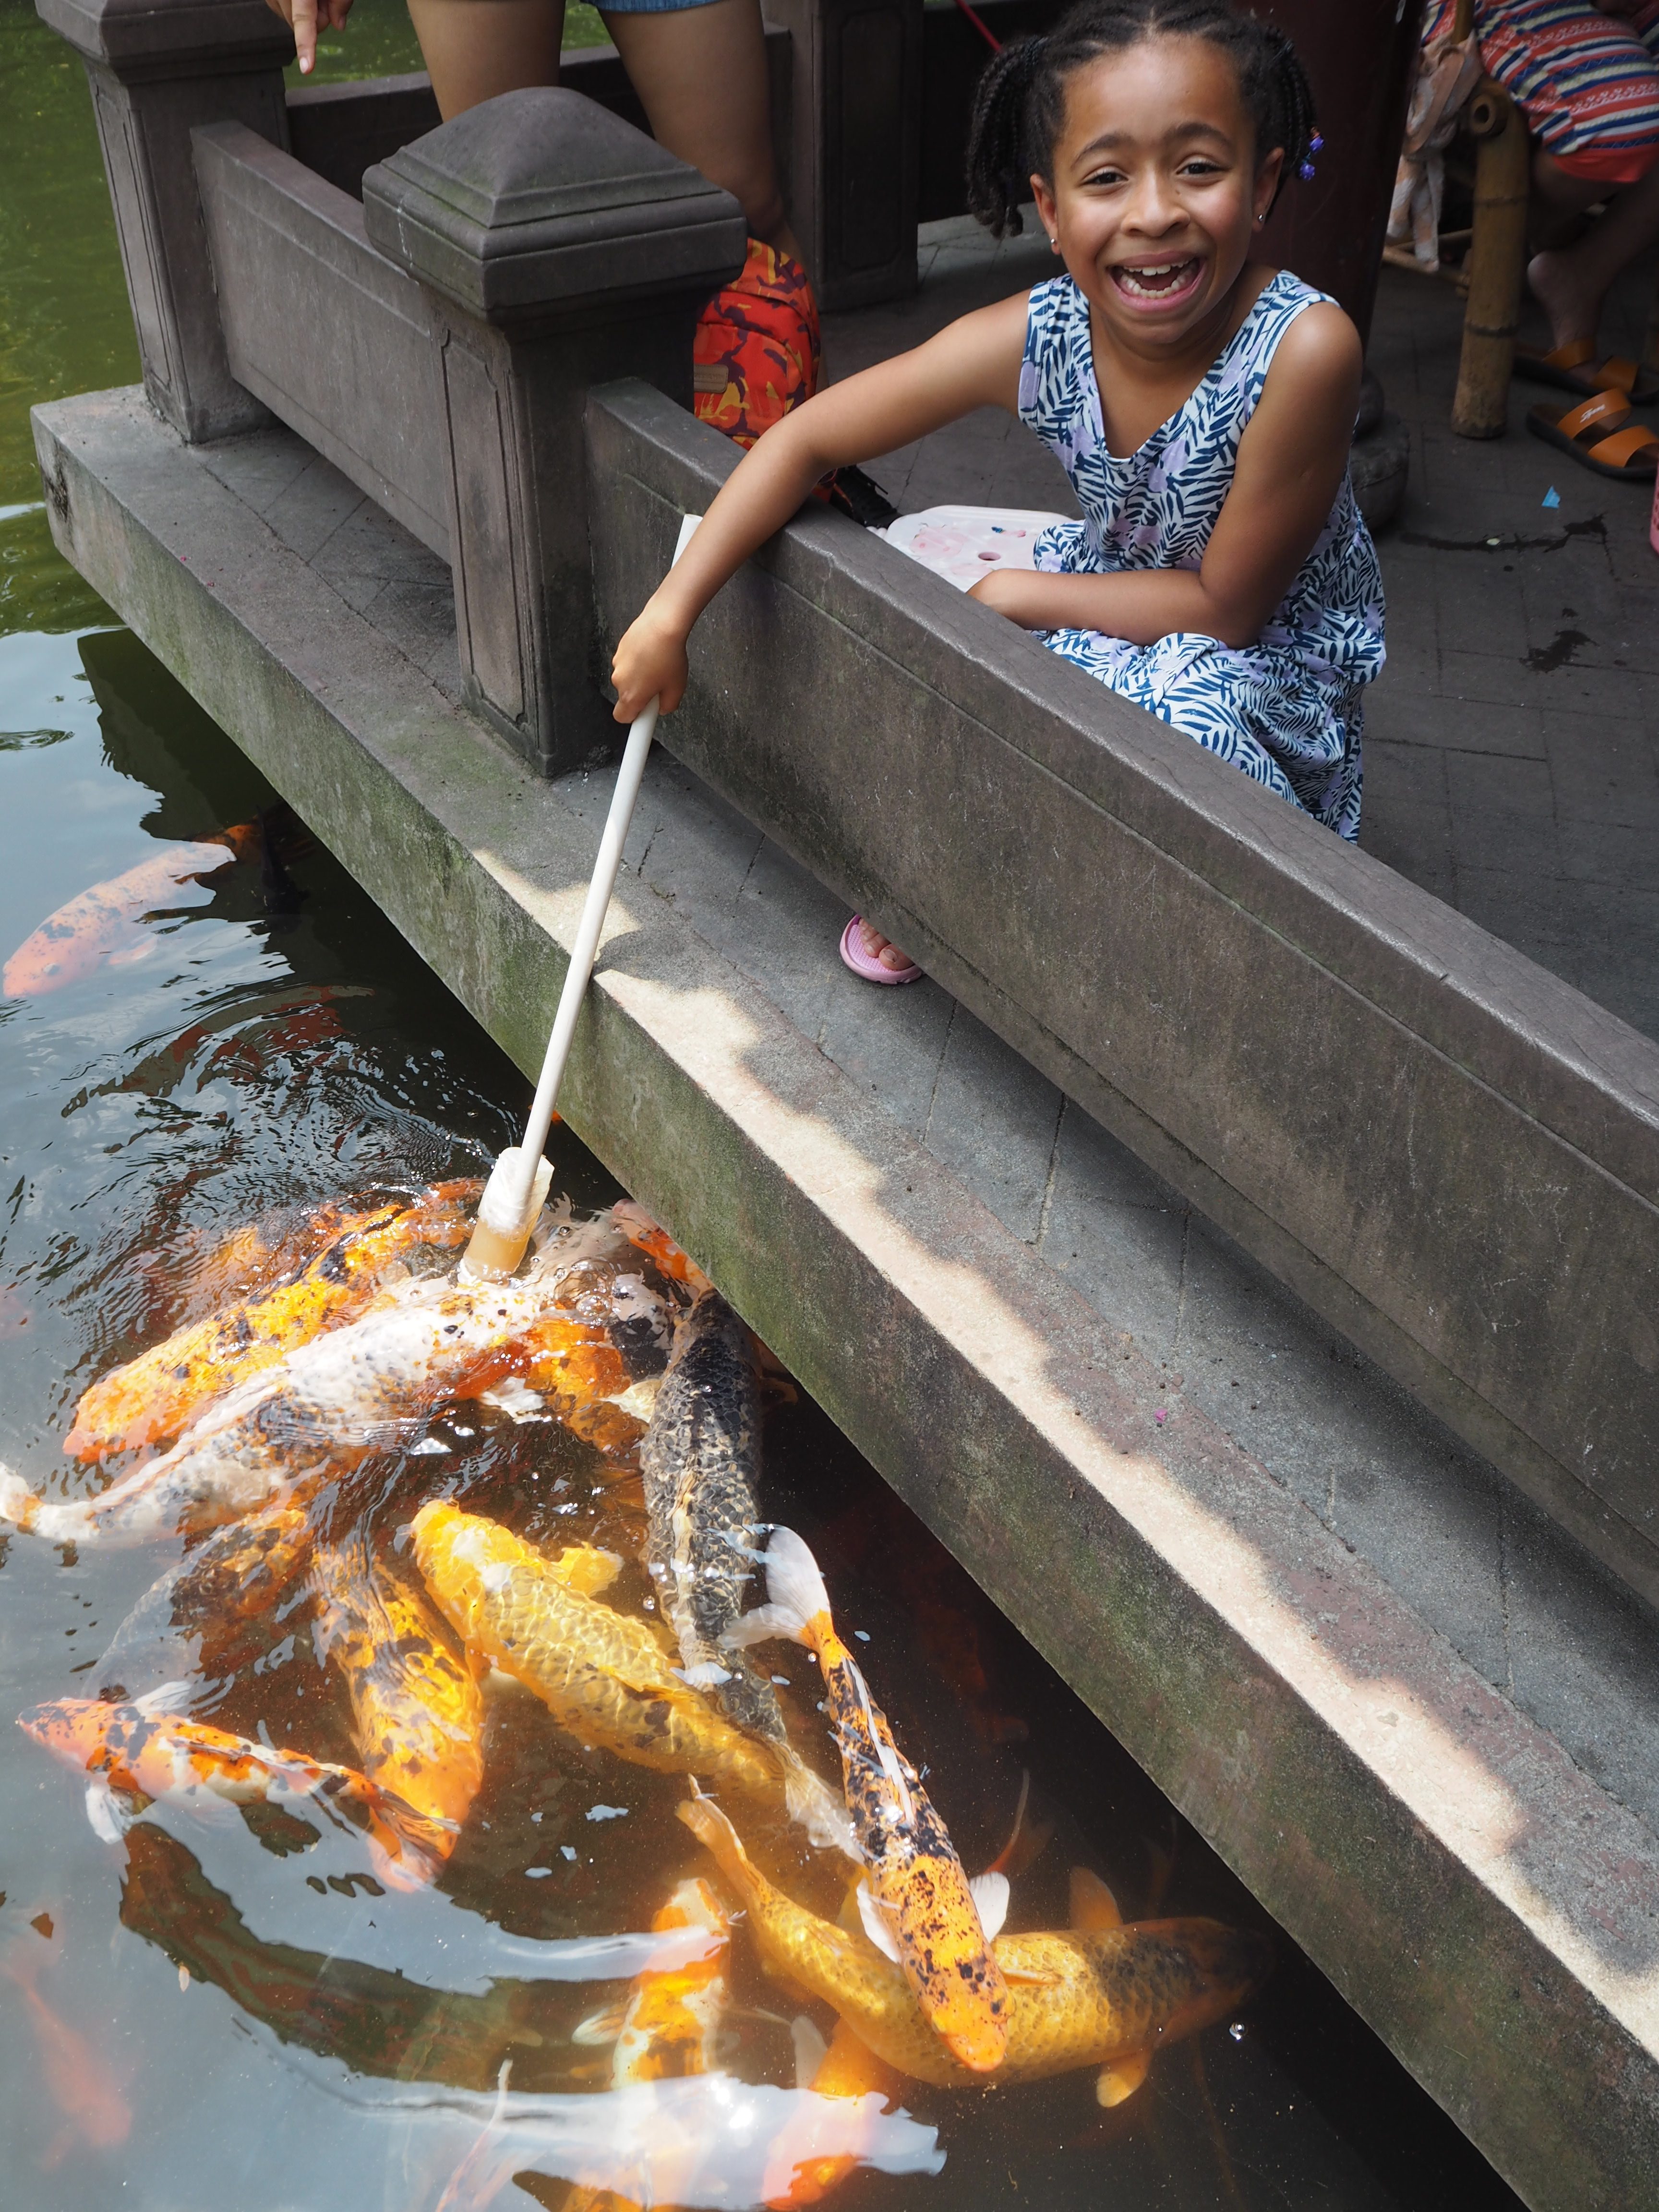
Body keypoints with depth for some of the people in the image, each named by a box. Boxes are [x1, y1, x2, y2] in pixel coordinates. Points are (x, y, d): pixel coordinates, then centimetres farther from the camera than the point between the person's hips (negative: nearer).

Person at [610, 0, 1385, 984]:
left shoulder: (1305, 349, -32)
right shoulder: (1031, 339, -20)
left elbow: (1225, 606, -23)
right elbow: (808, 439, -11)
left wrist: (1018, 596, -18)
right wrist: (670, 614, -15)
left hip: (1272, 657, -4)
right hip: (1113, 589, 5)